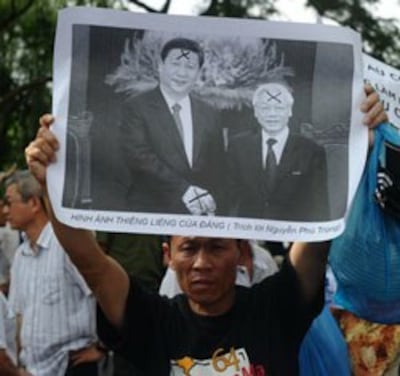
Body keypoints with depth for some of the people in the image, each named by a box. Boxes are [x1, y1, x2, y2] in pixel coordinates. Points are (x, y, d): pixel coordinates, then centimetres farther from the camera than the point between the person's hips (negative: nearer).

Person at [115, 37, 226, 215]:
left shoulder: (209, 115, 10)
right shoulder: (136, 108, -3)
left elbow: (217, 167, 12)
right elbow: (139, 156, -14)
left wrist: (211, 202, -4)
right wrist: (183, 189, -21)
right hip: (148, 211, -4)